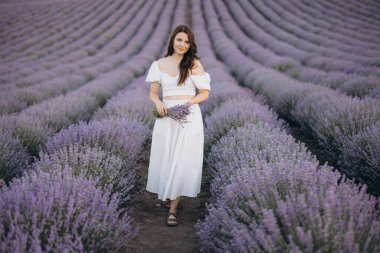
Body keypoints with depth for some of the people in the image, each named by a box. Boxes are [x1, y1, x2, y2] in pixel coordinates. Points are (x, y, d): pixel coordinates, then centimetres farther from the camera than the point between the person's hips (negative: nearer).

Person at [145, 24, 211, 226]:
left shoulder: (194, 64, 1)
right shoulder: (159, 64, 8)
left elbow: (205, 93, 2)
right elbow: (153, 93, 11)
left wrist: (191, 100, -16)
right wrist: (158, 103, -11)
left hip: (189, 117, -2)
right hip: (166, 117, 2)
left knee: (182, 160, -5)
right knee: (164, 159, 7)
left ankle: (173, 209, 0)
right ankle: (167, 193, 34)